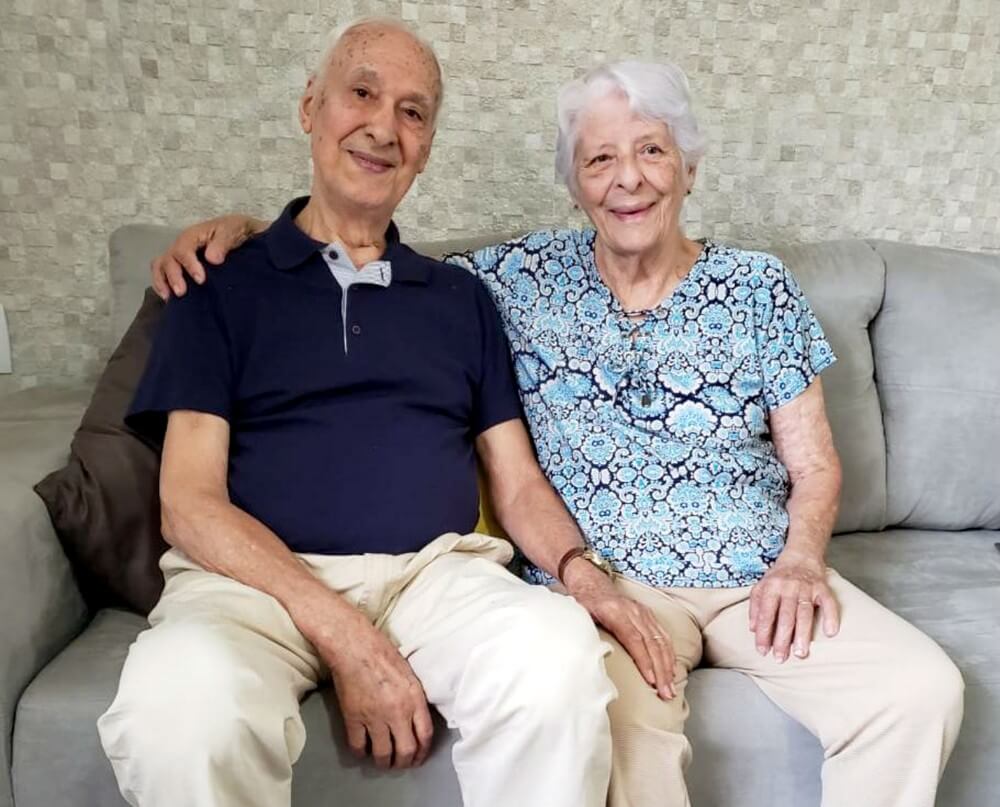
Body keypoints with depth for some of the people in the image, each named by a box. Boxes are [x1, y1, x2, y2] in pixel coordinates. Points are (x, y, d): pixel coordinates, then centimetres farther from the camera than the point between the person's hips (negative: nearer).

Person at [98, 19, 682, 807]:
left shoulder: (462, 297, 16)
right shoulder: (222, 287, 7)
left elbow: (517, 481, 13)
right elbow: (190, 503, -3)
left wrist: (578, 568, -9)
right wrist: (344, 635, -16)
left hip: (438, 569, 2)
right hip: (258, 576, -1)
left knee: (560, 654, -30)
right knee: (181, 706, -34)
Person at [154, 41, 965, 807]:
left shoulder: (759, 285, 7)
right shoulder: (522, 276, 4)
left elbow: (814, 465, 7)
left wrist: (801, 557, -11)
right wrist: (246, 227, -4)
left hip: (759, 577, 3)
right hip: (602, 579, -2)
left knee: (923, 691, -19)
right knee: (620, 723, -34)